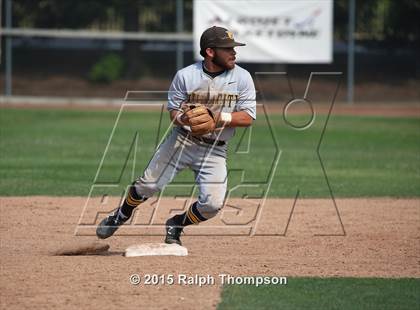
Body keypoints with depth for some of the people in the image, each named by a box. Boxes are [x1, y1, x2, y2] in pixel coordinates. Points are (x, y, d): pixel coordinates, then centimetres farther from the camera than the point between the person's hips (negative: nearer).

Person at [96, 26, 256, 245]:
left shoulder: (242, 78, -6)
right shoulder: (185, 76, -7)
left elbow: (248, 118, -9)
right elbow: (173, 111, 0)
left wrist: (219, 118, -24)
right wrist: (181, 118, -24)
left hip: (214, 151, 0)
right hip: (181, 141, 0)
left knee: (213, 203, -14)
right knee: (147, 185, -1)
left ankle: (176, 225, 15)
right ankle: (121, 216, 31)